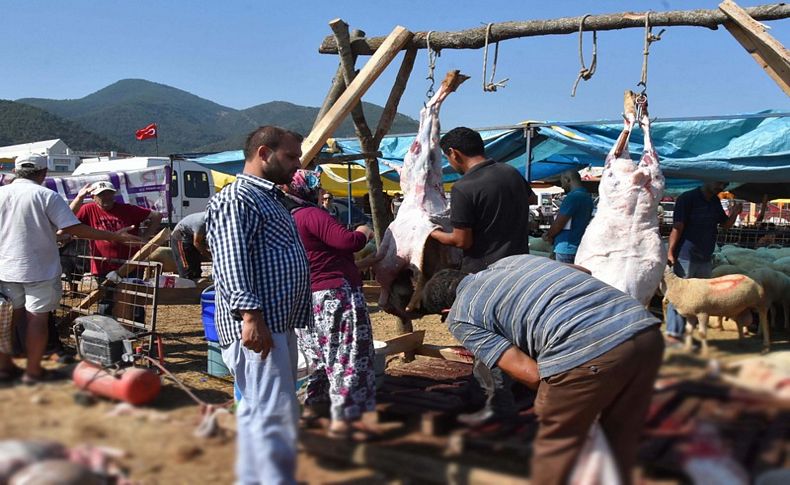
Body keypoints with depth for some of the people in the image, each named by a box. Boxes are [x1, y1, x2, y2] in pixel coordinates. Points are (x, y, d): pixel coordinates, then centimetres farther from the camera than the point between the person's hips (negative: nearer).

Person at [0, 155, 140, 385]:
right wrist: (113, 236, -12)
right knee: (37, 318, 3)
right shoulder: (47, 196, -13)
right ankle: (33, 371, 9)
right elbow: (73, 228, -17)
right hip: (39, 269, -5)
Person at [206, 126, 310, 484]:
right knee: (276, 416, -12)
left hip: (278, 324, 11)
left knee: (257, 412, 15)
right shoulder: (236, 198, -11)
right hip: (257, 327, -11)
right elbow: (232, 262, -22)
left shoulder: (269, 197, 22)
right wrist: (250, 315, -29)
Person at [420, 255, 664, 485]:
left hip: (586, 349, -7)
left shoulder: (459, 316, 12)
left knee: (555, 446, 16)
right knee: (620, 443, 24)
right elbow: (582, 270, 43)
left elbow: (531, 374, 3)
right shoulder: (509, 260, 31)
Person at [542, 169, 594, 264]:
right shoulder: (587, 196, 15)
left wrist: (548, 236, 5)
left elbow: (559, 223, -13)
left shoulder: (572, 197, -14)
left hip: (566, 248, -9)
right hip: (578, 247, 9)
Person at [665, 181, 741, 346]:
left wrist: (735, 213, -2)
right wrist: (670, 252, -21)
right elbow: (677, 227, -14)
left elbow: (725, 224, 19)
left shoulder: (715, 201, 12)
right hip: (686, 257, -8)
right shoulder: (687, 198, -10)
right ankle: (672, 334, 0)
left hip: (705, 258, 8)